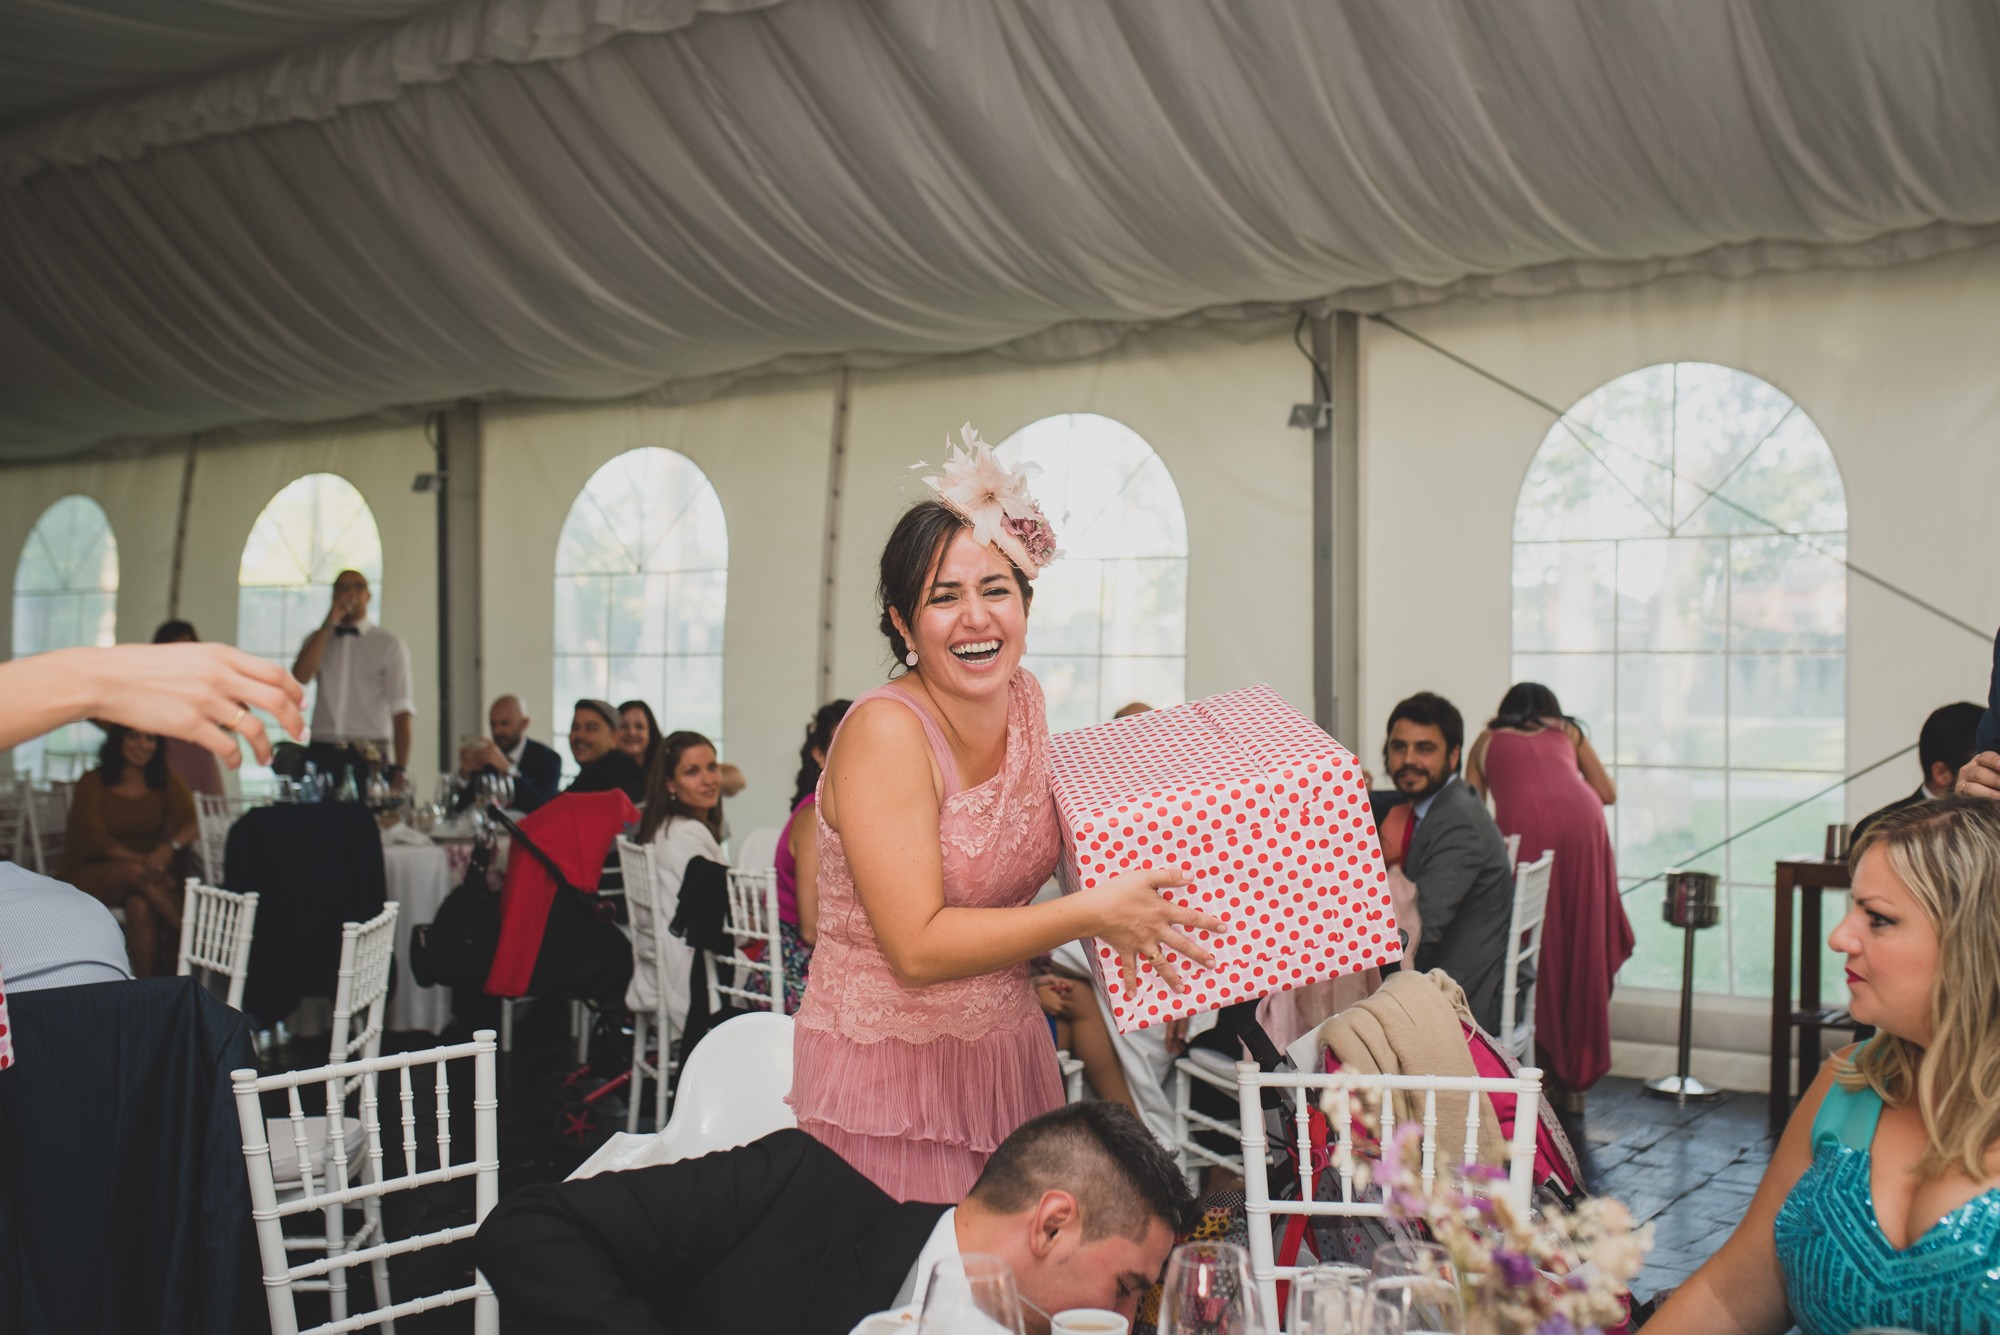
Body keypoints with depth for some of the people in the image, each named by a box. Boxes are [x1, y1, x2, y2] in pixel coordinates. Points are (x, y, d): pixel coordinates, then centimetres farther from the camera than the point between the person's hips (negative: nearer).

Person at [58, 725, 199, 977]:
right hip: (93, 875, -1)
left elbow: (192, 824, -9)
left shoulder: (166, 786, 9)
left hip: (152, 873, 2)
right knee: (135, 871, -35)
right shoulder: (92, 784, 2)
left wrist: (169, 847, -33)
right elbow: (97, 840, -10)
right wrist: (141, 860, -27)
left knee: (140, 904, -34)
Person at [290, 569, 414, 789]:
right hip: (322, 754, 2)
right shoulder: (317, 640, 16)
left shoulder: (389, 645, 4)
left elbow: (401, 712, -3)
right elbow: (301, 676, -5)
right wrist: (328, 624, -5)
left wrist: (400, 771, -12)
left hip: (369, 756, -2)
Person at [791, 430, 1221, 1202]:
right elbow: (916, 948, -25)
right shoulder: (885, 731, -20)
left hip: (1005, 1056, 7)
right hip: (889, 1074, -7)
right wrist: (1093, 913, -24)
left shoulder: (1023, 699, 1)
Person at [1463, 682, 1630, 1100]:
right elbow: (1608, 793, 30)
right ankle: (1575, 1079, 14)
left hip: (1521, 827, -1)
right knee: (1581, 946, 9)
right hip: (1580, 821, 2)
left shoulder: (1486, 741, 28)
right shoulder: (1568, 731, 31)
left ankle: (1542, 1072, 4)